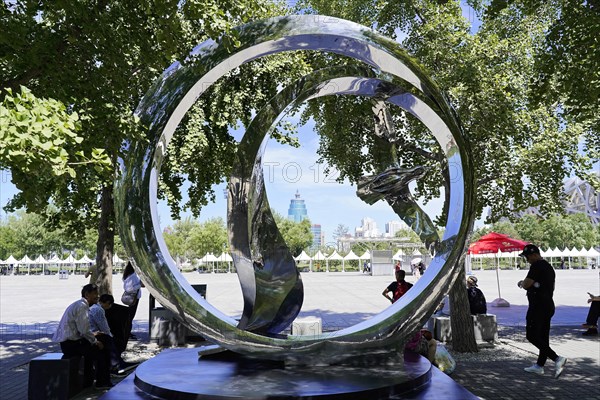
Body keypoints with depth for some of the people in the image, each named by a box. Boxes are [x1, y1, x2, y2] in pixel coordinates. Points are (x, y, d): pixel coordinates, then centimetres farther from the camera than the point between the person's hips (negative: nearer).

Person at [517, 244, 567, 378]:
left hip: (538, 306, -10)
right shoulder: (549, 267, 17)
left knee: (532, 336, -8)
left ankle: (557, 359, -17)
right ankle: (539, 366, 20)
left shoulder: (537, 266, -15)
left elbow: (526, 285, -20)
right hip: (549, 305, 10)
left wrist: (521, 283, 2)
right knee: (543, 336, 13)